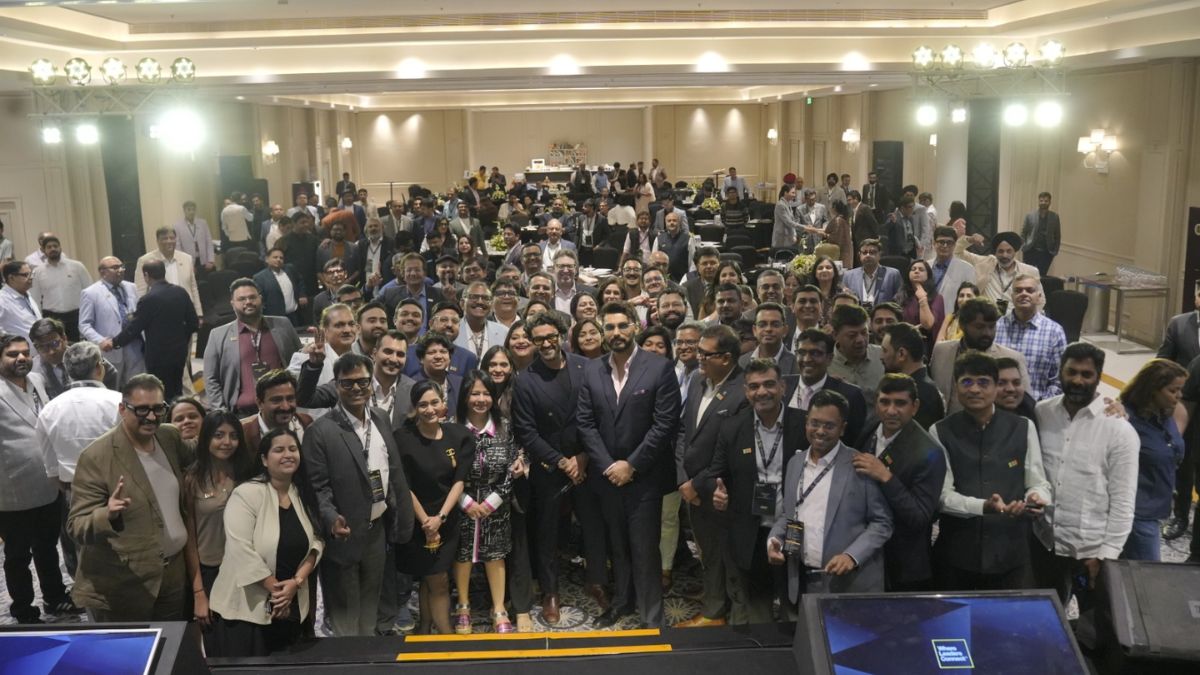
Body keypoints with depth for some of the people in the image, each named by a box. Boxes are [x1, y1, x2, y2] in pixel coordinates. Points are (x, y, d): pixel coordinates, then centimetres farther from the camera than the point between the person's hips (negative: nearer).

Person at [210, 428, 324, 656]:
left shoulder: (305, 495, 7)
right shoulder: (246, 494, -13)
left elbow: (316, 541, 3)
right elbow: (241, 551, -20)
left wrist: (297, 581, -12)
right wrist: (276, 588, -14)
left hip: (292, 605, 6)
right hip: (248, 606, -6)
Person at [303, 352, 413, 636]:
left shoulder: (382, 420, 6)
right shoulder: (320, 431, -14)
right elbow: (317, 486, -15)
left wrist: (402, 520, 10)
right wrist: (331, 519, -32)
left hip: (378, 528, 6)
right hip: (344, 533, -6)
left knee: (370, 607, 22)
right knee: (345, 616, 7)